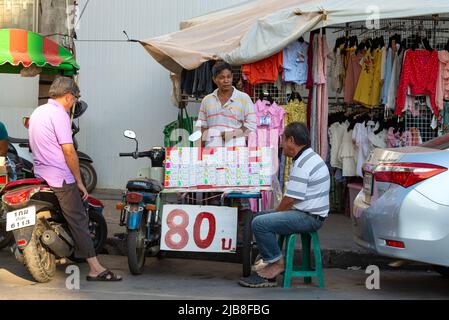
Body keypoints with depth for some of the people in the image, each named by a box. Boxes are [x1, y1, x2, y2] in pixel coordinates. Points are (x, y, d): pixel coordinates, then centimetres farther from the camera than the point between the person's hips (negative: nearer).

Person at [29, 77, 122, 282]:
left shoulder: (38, 112, 16)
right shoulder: (59, 114, -14)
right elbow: (69, 151, -18)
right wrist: (79, 181, -12)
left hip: (40, 173, 9)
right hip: (61, 178, -9)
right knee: (79, 221, -8)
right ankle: (95, 269, -8)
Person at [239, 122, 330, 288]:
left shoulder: (303, 164, -19)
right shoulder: (309, 157, 16)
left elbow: (289, 199, -19)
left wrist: (276, 212, -1)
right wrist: (276, 213, 13)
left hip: (309, 217, -11)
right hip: (307, 213, 11)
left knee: (260, 223, -22)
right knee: (260, 216, 17)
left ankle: (276, 263, -9)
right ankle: (271, 261, 14)